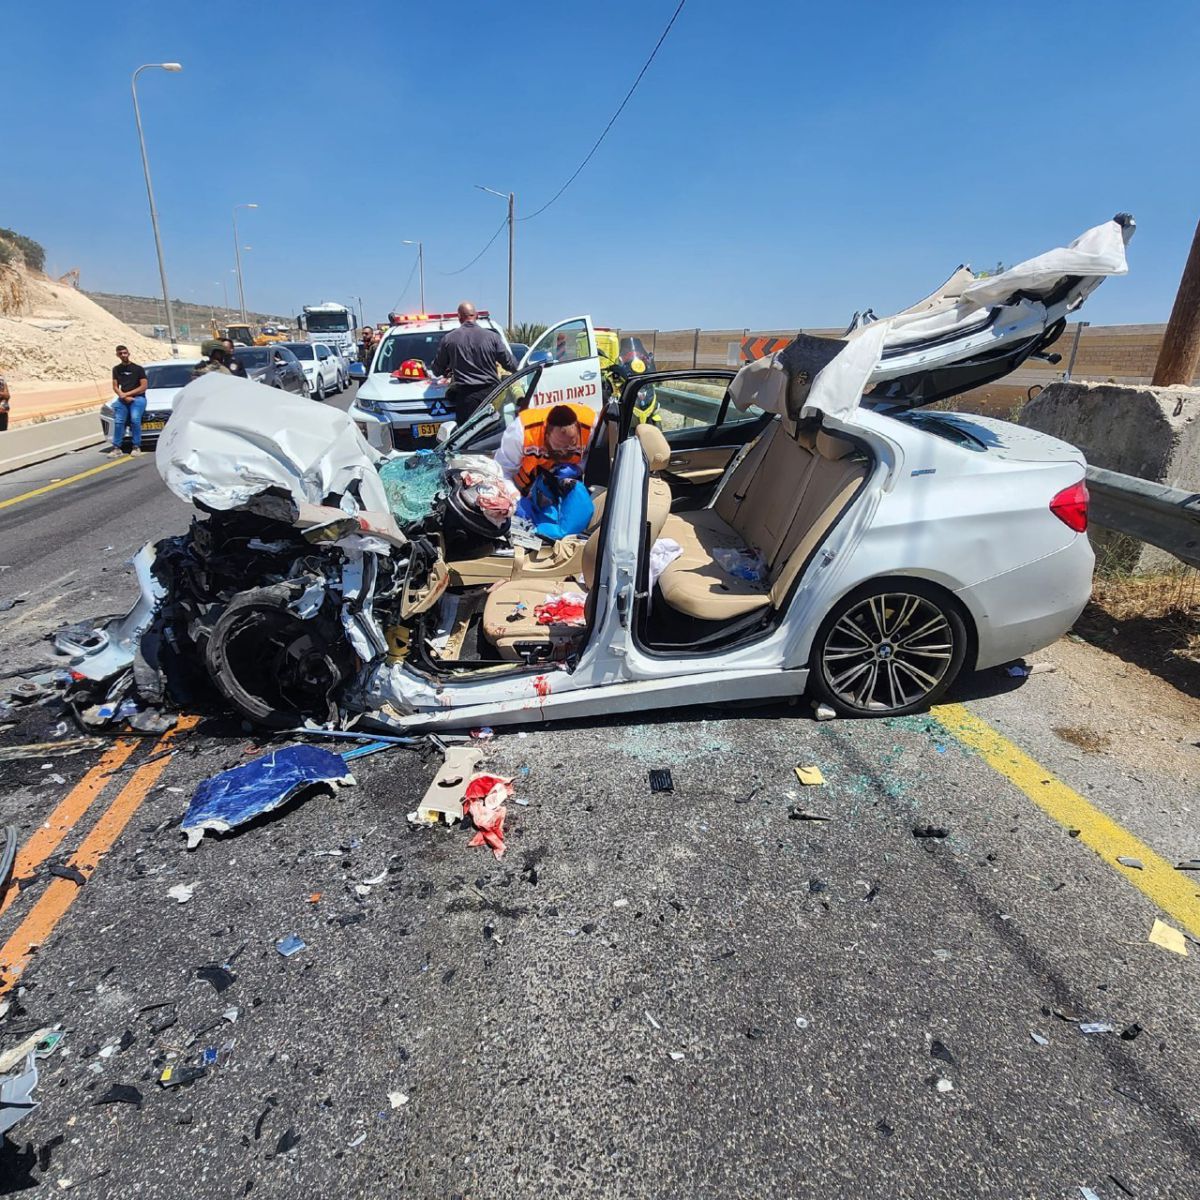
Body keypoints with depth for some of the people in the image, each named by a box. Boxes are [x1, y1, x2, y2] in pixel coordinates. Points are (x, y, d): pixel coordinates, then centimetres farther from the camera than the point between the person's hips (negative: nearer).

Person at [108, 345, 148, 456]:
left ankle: (137, 447, -19)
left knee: (135, 419, -25)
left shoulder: (138, 368, 3)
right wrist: (124, 397, -6)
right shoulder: (116, 369, 17)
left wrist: (127, 394, -7)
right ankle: (116, 447, -8)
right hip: (123, 399, 4)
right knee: (118, 421, -11)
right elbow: (115, 387, 14)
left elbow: (144, 386, -3)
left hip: (138, 397, -4)